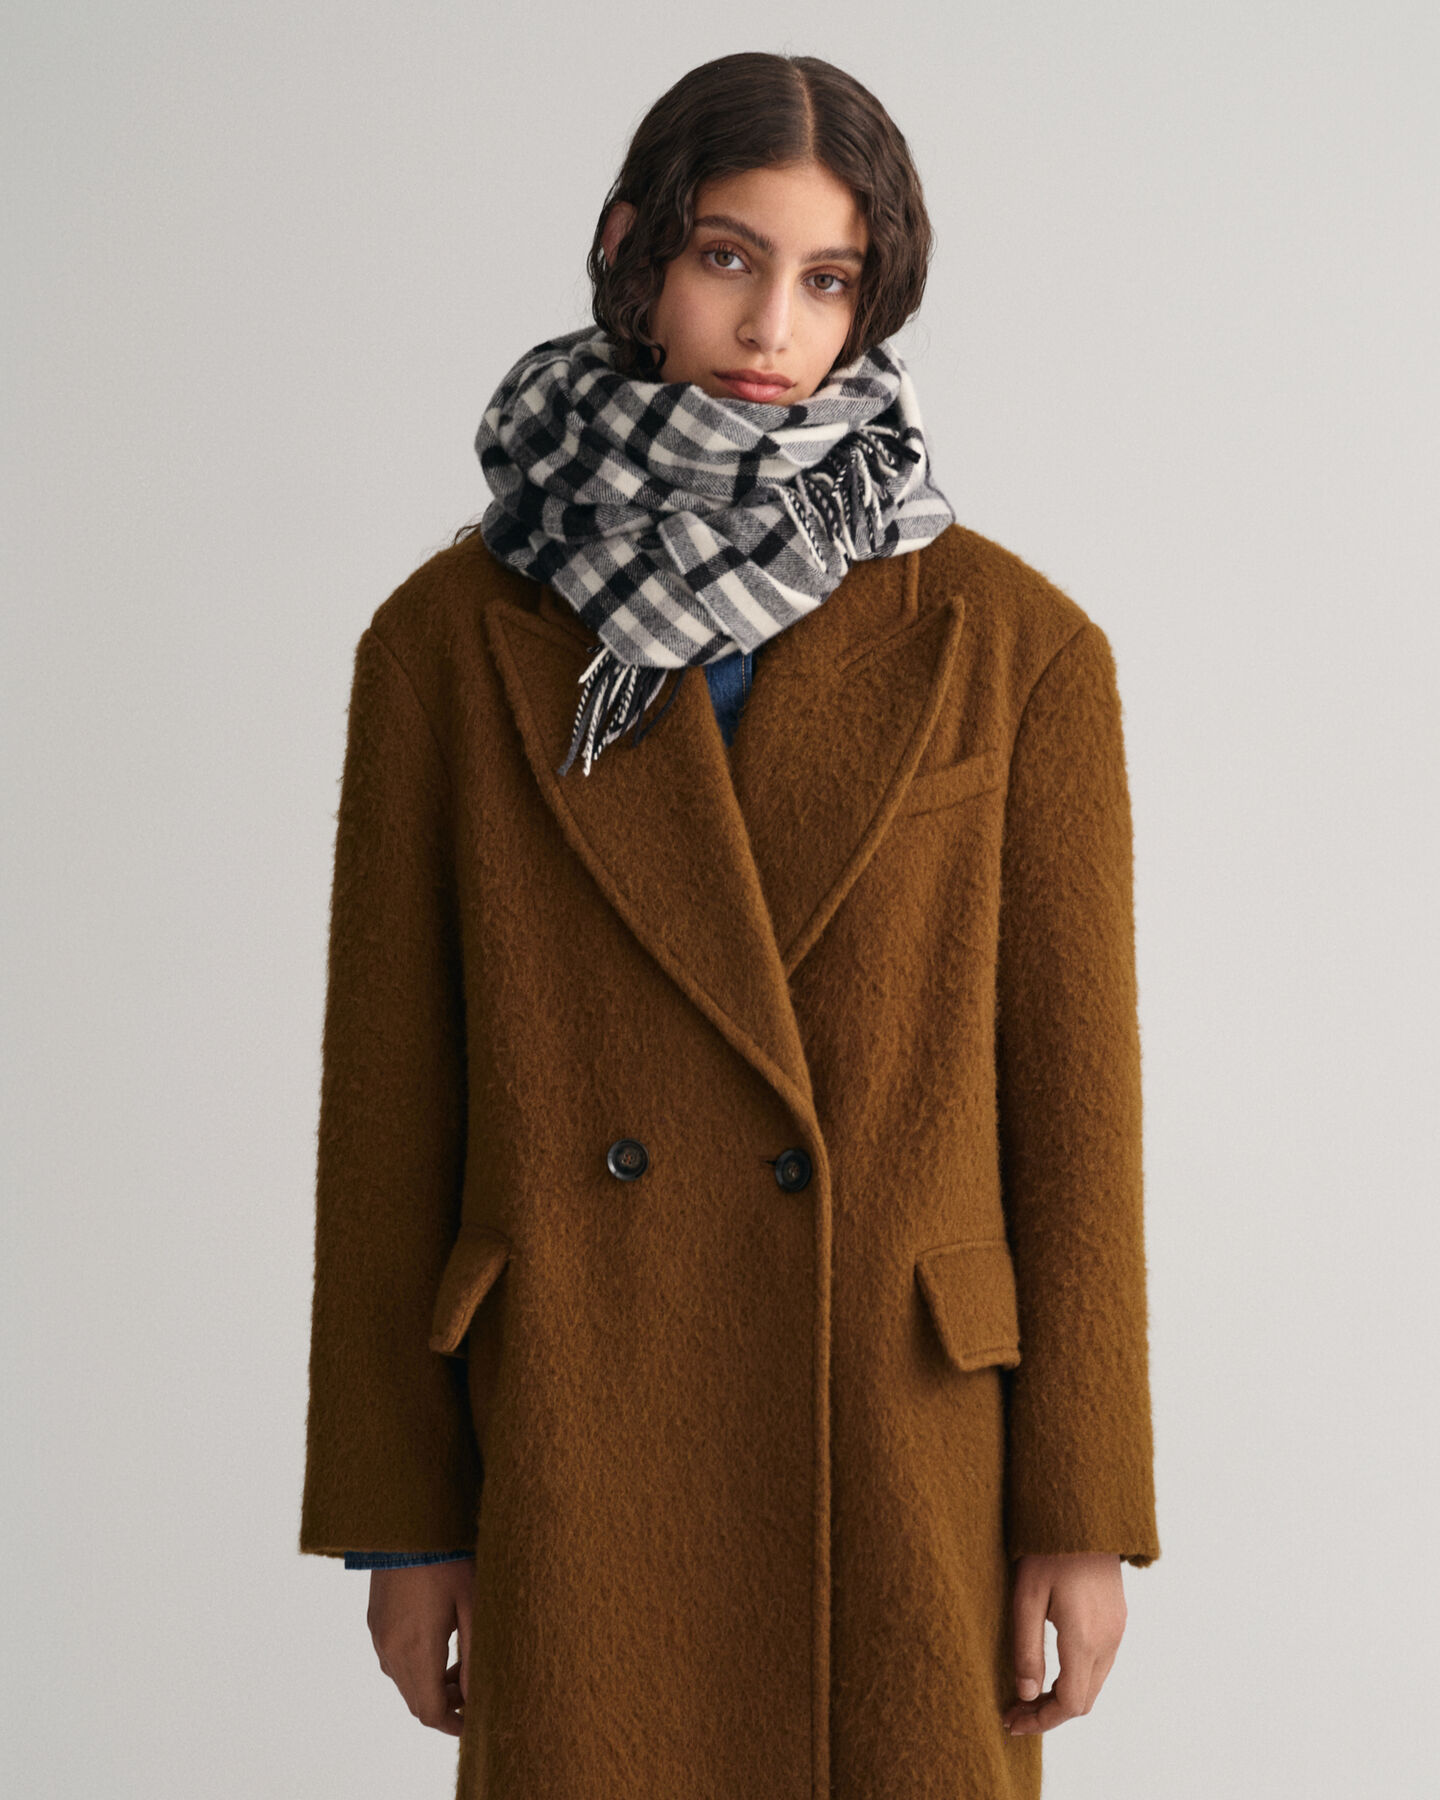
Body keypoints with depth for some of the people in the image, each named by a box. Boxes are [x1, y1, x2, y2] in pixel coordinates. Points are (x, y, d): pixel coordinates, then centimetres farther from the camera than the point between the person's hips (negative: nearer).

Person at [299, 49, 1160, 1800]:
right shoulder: (455, 635, 0)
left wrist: (1083, 1511, -1)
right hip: (577, 1460, 0)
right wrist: (399, 1517, 2)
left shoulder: (1016, 646, -2)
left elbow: (1071, 1088, 0)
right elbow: (388, 1090, 2)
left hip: (904, 1454, 0)